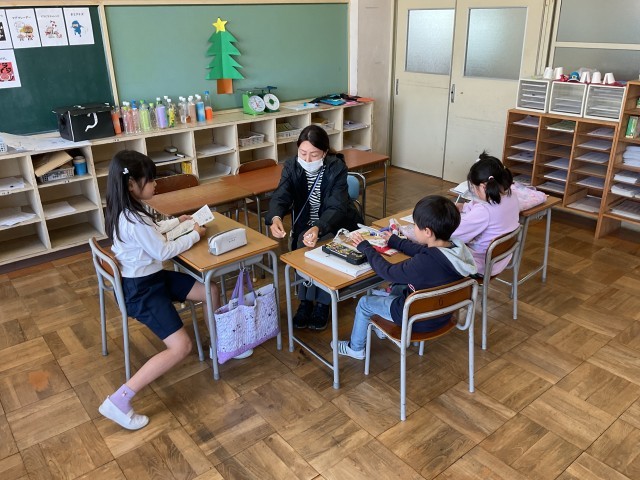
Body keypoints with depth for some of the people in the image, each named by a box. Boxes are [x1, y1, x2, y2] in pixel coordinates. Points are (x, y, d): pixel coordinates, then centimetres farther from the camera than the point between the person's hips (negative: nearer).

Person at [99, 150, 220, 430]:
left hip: (150, 278, 10)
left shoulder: (126, 212, 3)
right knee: (181, 347, -17)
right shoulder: (134, 220, -27)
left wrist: (177, 221, 18)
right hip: (141, 290, -10)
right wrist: (194, 235, -7)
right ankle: (119, 401, -14)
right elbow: (163, 251, -19)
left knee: (212, 292, 10)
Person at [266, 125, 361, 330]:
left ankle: (321, 303, -10)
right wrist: (275, 218, -47)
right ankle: (307, 301, -10)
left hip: (336, 224, -2)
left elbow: (336, 207, -31)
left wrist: (318, 229, -52)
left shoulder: (337, 168, -21)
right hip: (305, 225, 3)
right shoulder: (291, 166, -11)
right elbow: (280, 197, -22)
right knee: (303, 247, -28)